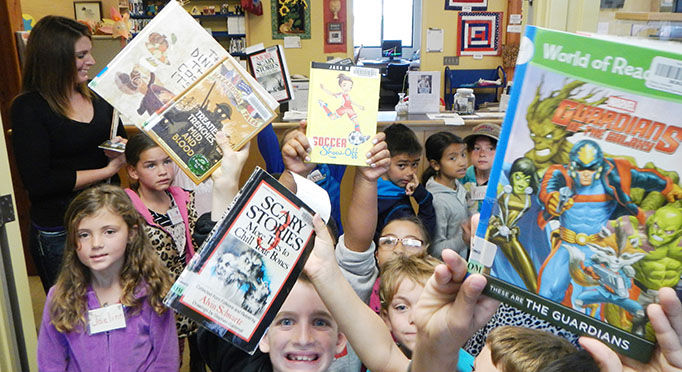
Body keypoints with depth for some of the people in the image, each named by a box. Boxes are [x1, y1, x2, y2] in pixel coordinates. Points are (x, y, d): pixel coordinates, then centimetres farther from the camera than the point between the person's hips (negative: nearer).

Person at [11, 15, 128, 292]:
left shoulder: (96, 97, 4)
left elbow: (121, 141, 17)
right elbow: (38, 183, -18)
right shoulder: (28, 108, -12)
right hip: (59, 233, -5)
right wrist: (107, 170, -15)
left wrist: (121, 148, -8)